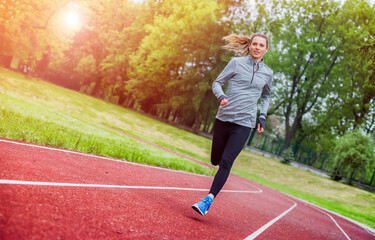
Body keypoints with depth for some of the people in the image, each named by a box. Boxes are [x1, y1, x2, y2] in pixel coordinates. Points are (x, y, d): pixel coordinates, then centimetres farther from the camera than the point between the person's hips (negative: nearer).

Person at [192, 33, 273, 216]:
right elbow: (217, 83, 4)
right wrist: (221, 96, -17)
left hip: (244, 124, 0)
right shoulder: (237, 62, 2)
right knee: (215, 160, 8)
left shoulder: (268, 73, 10)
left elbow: (265, 96, 26)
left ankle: (208, 199, -10)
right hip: (223, 118, 0)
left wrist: (262, 117, 13)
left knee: (226, 162, -12)